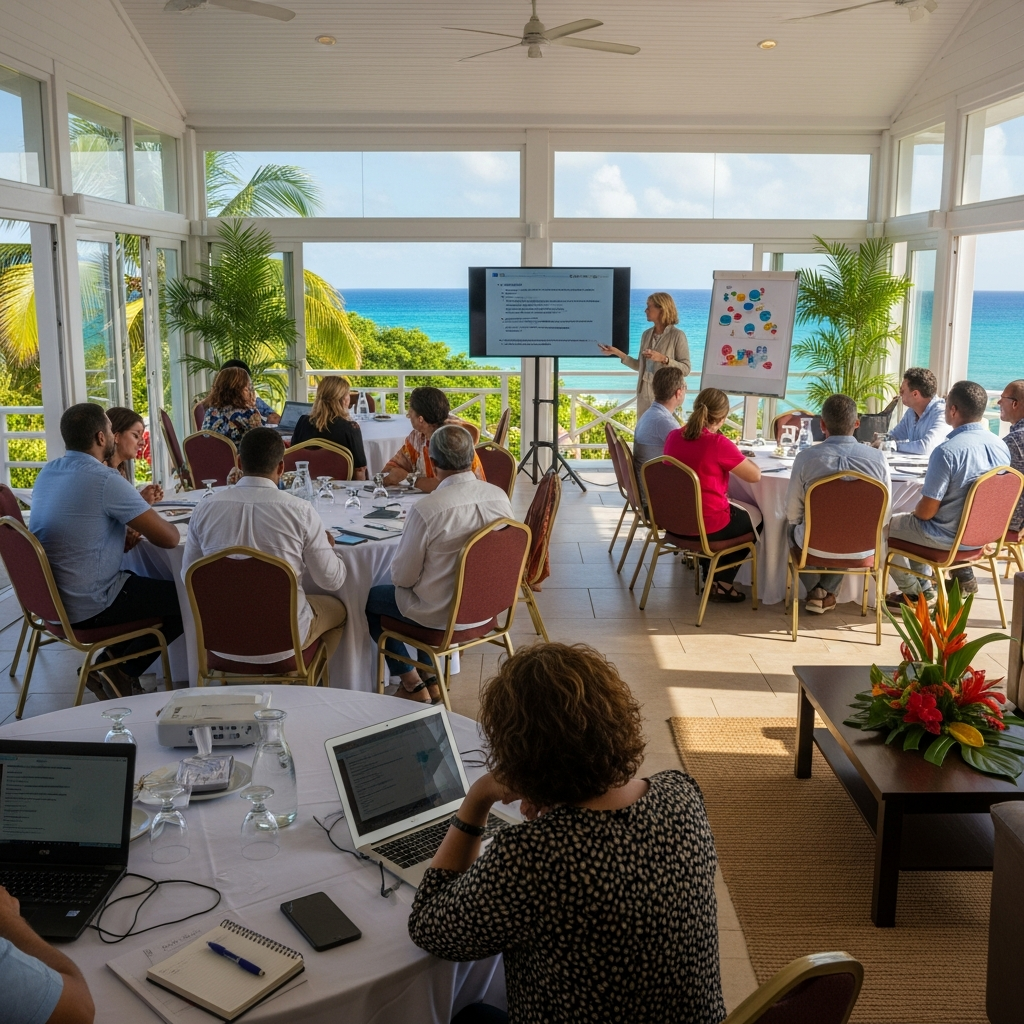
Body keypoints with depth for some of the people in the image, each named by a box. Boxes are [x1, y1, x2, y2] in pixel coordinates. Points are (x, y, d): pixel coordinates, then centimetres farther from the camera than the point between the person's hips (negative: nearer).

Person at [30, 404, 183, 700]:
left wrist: (139, 504, 12)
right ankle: (122, 672, 8)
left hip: (50, 597, 9)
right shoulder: (105, 480, -22)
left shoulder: (47, 471, 3)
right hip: (88, 609, -9)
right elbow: (169, 539, -20)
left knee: (142, 578, 30)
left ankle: (109, 662, 18)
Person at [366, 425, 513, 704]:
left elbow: (402, 577, -16)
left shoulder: (426, 509, -29)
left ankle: (412, 684, 25)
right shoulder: (500, 497, -12)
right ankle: (430, 680, 35)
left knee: (371, 599, 21)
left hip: (440, 614, -6)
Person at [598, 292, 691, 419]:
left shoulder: (677, 335, -8)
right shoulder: (646, 334, 10)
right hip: (644, 395, 6)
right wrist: (617, 353, 10)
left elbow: (686, 369, -10)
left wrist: (663, 358, -21)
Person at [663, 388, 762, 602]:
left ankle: (710, 574, 40)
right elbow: (755, 476, -14)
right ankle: (720, 583, 28)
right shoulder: (718, 443, -22)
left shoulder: (673, 437, -3)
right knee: (756, 518, 23)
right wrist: (741, 459, 5)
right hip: (708, 526, -6)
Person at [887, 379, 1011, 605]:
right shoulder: (1001, 446, -4)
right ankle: (963, 575, 27)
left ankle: (917, 591, 18)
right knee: (911, 521, 31)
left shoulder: (947, 451, -28)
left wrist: (913, 514, 0)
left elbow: (926, 511, -23)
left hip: (948, 536, -8)